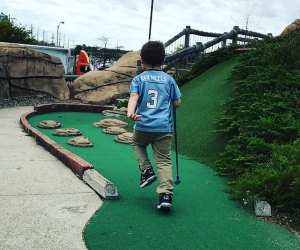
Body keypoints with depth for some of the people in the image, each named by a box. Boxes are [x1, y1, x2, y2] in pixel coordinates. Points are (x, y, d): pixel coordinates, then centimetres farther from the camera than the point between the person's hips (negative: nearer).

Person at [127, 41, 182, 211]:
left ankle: (147, 171, 14)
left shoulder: (138, 79, 4)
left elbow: (134, 97, -15)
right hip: (164, 128, 0)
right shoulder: (169, 79, 6)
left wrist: (130, 113, -31)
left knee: (137, 144, 31)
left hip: (143, 126, 0)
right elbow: (177, 103, 7)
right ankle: (166, 195, -9)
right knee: (164, 160, 3)